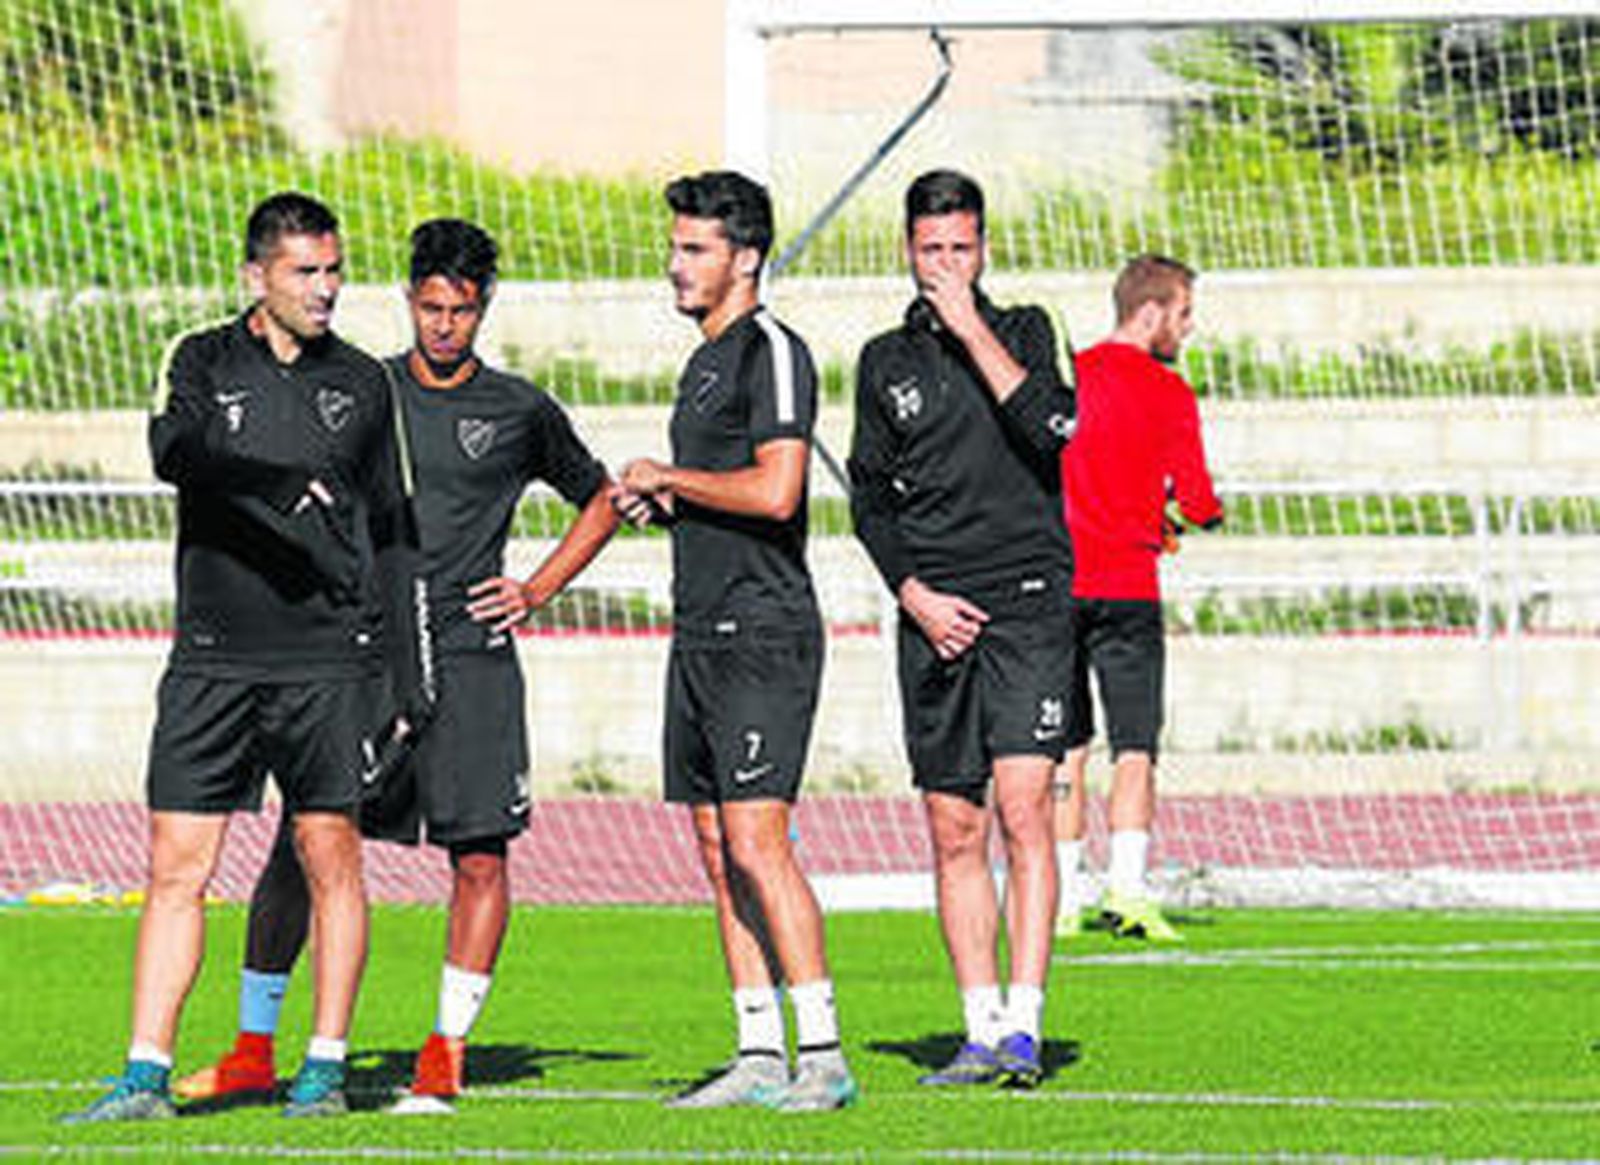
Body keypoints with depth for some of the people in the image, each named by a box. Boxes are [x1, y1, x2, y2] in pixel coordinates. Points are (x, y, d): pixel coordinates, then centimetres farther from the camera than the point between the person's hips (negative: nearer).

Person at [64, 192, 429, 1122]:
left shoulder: (363, 384, 11)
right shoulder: (205, 363, 7)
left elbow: (394, 536, 15)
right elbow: (174, 448, -15)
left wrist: (411, 669, 11)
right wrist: (275, 483, -29)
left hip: (329, 657, 0)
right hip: (214, 654, 0)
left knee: (330, 854, -1)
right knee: (179, 863, -3)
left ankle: (327, 1069, 7)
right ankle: (147, 1073, -3)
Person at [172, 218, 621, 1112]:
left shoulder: (521, 412, 6)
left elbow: (600, 502, 20)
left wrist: (538, 592, 9)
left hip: (469, 659, -1)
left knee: (479, 858, -4)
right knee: (301, 845, -2)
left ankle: (447, 1054, 4)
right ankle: (255, 1050, 6)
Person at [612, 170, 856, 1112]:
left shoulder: (772, 352, -10)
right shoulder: (704, 363, 19)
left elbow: (776, 492, -21)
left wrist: (668, 478, -9)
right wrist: (655, 503, 9)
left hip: (765, 635, -10)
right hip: (702, 635, 10)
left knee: (756, 842, -14)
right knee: (719, 851, 7)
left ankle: (824, 1055, -13)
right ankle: (761, 1059, 10)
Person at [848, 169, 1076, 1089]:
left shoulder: (1022, 332, 7)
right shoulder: (887, 362, 13)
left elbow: (1050, 427, -11)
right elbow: (870, 497, 13)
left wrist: (971, 329, -10)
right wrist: (915, 595, -1)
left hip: (1027, 599, -3)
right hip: (934, 617, 3)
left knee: (1023, 806, -14)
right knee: (955, 830, 2)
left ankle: (1024, 1025, -17)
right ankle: (982, 1031, 5)